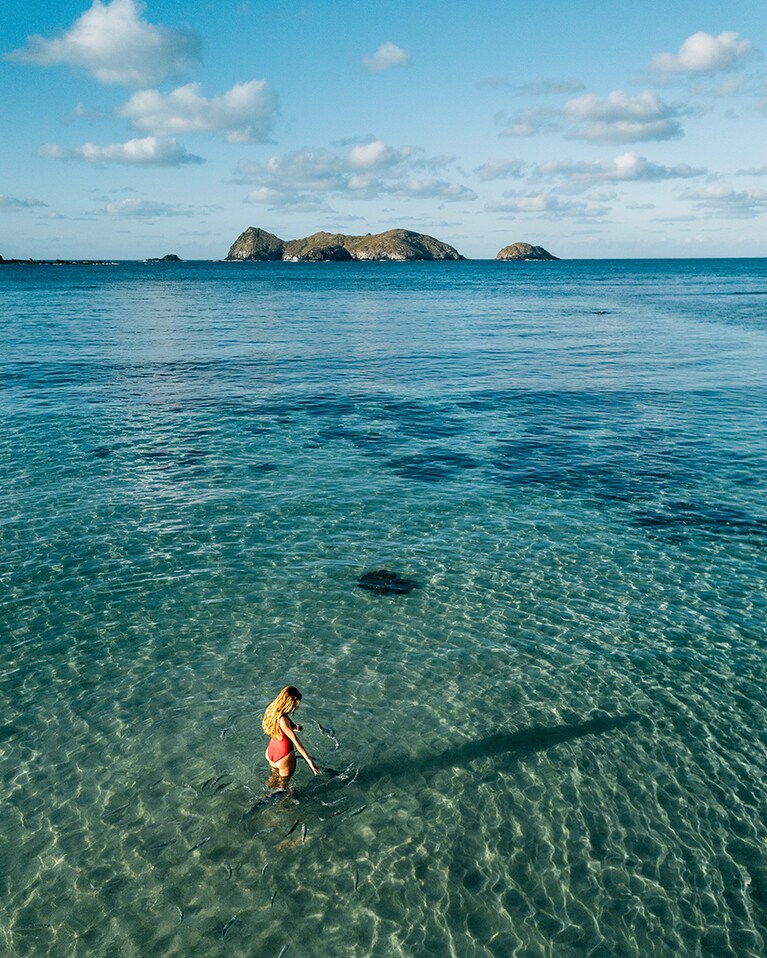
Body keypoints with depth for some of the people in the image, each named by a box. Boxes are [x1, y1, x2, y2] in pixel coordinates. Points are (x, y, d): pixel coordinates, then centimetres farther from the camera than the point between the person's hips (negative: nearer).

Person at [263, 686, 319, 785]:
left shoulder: (272, 710, -10)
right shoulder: (283, 720, -35)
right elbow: (295, 741, -33)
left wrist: (294, 727, 12)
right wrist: (309, 760, -30)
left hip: (271, 753, 7)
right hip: (284, 757, -7)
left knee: (275, 777, 34)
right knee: (283, 784, 20)